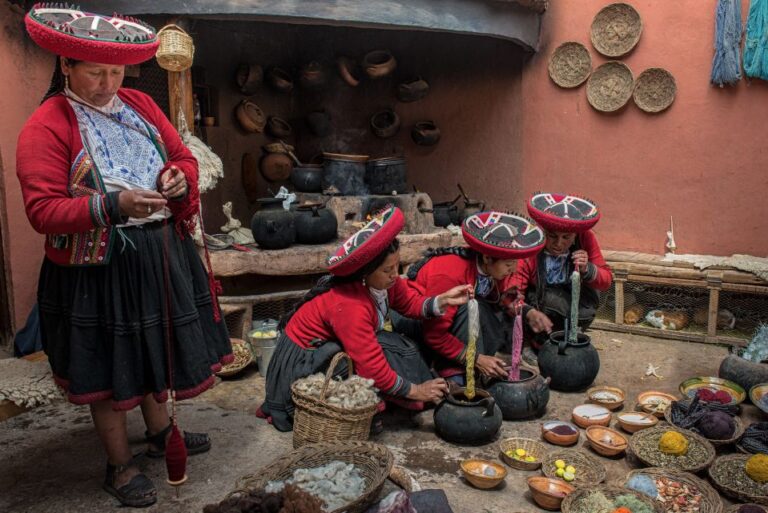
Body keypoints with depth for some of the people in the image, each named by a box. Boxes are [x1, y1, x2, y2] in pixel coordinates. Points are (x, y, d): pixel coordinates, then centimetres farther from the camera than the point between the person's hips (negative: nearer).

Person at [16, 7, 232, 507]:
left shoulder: (140, 104, 7)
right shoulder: (46, 126, -13)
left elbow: (184, 156, 12)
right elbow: (42, 210, -18)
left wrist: (180, 177, -11)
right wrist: (113, 206, -30)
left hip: (160, 255, 6)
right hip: (98, 267, -6)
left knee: (155, 345, 21)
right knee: (110, 365, 9)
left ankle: (160, 432, 45)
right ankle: (121, 465, 29)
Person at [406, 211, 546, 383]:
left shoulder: (497, 269, -11)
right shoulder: (450, 274, -32)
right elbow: (434, 335, -29)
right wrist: (476, 359, -27)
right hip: (418, 322, -7)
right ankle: (456, 374, -25)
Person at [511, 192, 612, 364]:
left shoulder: (586, 239, -17)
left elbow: (606, 281, -10)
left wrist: (586, 269, -32)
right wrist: (529, 313, -53)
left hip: (573, 298, 3)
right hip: (535, 302, -3)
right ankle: (534, 343, -5)